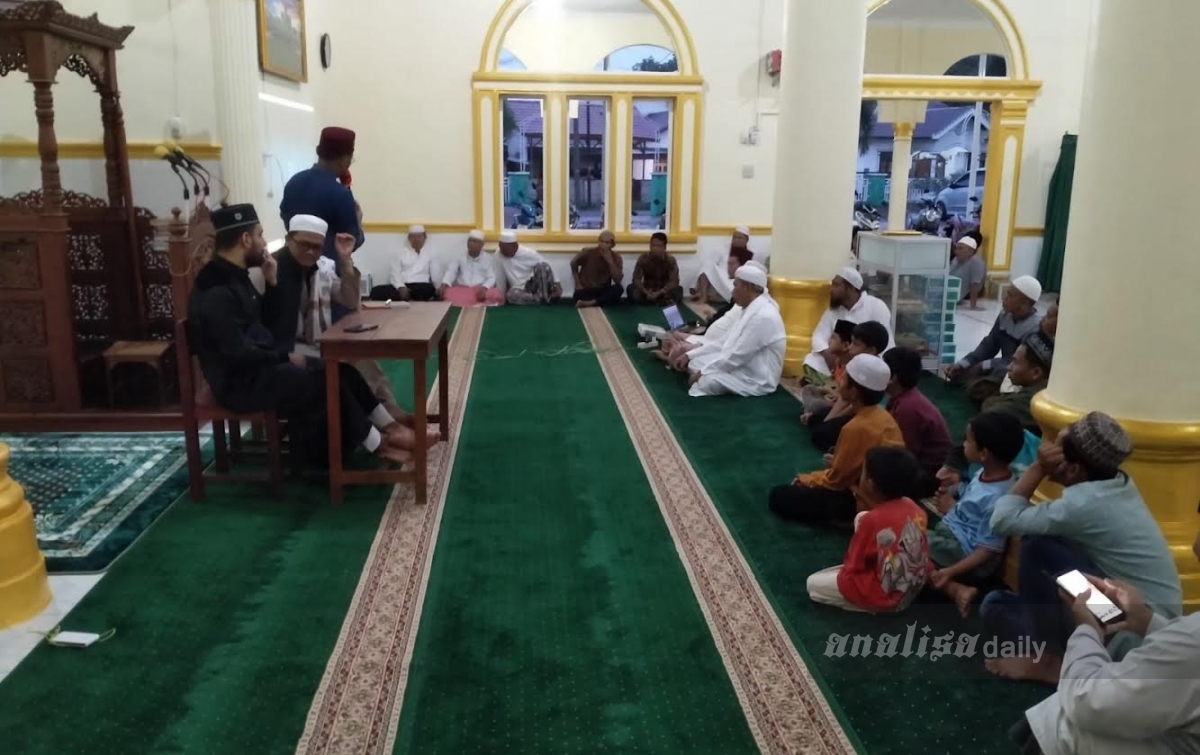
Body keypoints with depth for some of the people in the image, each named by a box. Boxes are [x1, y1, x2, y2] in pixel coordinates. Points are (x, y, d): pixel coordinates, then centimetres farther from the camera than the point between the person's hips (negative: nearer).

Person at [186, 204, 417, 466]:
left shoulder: (234, 277, 9)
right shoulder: (217, 294, -24)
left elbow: (265, 323, 15)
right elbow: (239, 355, -27)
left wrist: (272, 283, 2)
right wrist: (285, 357, -14)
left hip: (259, 366, 10)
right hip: (242, 382, -10)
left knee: (340, 370, 3)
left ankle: (389, 428, 8)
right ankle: (377, 444, 0)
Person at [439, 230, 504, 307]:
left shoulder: (488, 259, 12)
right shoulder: (459, 258, 16)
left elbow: (491, 278, 2)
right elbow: (450, 272, 3)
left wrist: (484, 288, -21)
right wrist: (444, 285, -18)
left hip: (481, 290, -1)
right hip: (462, 290, 1)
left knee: (496, 296, -35)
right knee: (447, 294, -33)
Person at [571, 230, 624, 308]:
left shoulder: (616, 257, -5)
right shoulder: (588, 252, -8)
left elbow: (618, 280, -16)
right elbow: (573, 264, 10)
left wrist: (610, 262, -24)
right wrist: (578, 284, 1)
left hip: (603, 290, 3)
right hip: (585, 290, -3)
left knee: (618, 288, -31)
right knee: (579, 295, -38)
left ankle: (590, 303, -30)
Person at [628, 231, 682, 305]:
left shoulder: (670, 260, -9)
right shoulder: (643, 259, -8)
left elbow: (674, 281, -20)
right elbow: (636, 279, -16)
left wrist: (658, 293, -33)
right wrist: (646, 292, -34)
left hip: (663, 292, -1)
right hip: (647, 291, 1)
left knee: (679, 289, -29)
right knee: (630, 288, -27)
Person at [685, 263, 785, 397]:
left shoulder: (763, 316, -23)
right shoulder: (750, 310, 11)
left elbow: (737, 357, -23)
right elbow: (725, 343, 14)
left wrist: (702, 372, -15)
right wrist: (689, 355, 6)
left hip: (756, 381, -10)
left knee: (704, 380, -28)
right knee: (694, 363, 5)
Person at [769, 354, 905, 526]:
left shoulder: (856, 427, -25)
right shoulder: (884, 417, 0)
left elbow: (836, 479, -14)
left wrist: (806, 479, 1)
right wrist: (838, 461, 11)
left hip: (862, 502, -9)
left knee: (780, 497, -8)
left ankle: (852, 519, -6)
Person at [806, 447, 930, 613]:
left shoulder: (871, 520, -24)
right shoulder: (915, 508, -5)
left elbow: (852, 567, -14)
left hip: (885, 596, -7)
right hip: (914, 586, 7)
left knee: (813, 584, 8)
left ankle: (871, 604, -1)